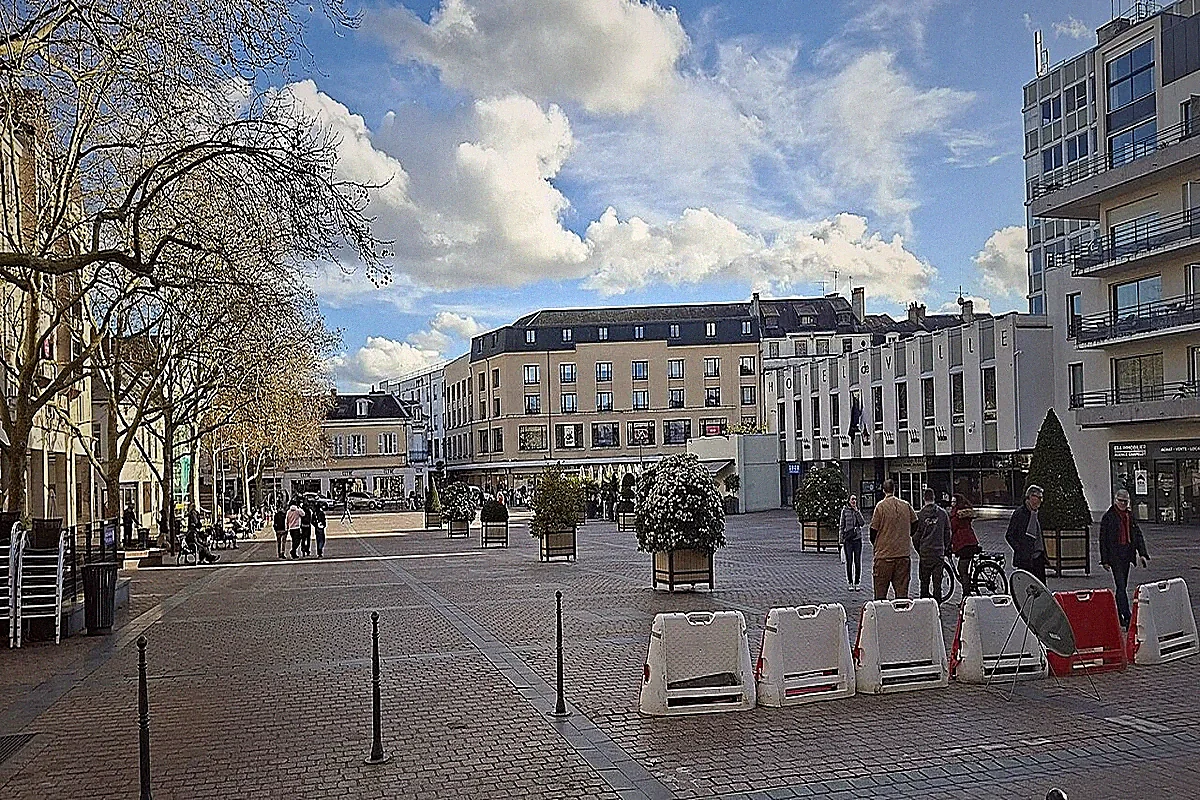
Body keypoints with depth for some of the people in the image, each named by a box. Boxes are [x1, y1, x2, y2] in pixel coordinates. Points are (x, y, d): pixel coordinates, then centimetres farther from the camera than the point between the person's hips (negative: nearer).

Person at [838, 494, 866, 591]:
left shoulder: (858, 511, 10)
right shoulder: (845, 511, 3)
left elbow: (863, 524, -4)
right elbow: (841, 525, 3)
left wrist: (857, 512, -8)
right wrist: (841, 539, -2)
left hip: (858, 539, 2)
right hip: (848, 539, -2)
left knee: (858, 562, 2)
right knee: (849, 562, 0)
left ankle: (856, 583, 10)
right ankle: (850, 583, 6)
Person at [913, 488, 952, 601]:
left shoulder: (920, 514, -6)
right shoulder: (943, 513, 0)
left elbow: (915, 535, -2)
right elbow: (948, 532, 7)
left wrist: (918, 549, 11)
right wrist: (945, 548, 17)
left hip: (924, 551, -2)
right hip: (939, 551, 2)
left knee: (924, 580, 5)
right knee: (937, 580, 6)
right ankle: (937, 601, 6)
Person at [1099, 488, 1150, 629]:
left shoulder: (1130, 515, 12)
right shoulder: (1108, 516, -4)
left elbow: (1138, 535, 15)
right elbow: (1103, 539, -5)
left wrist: (1142, 554, 4)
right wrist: (1105, 560, -8)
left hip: (1127, 554, 6)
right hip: (1114, 555, -6)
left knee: (1123, 586, 12)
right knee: (1121, 586, -12)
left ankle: (1118, 616, 22)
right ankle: (1127, 617, -17)